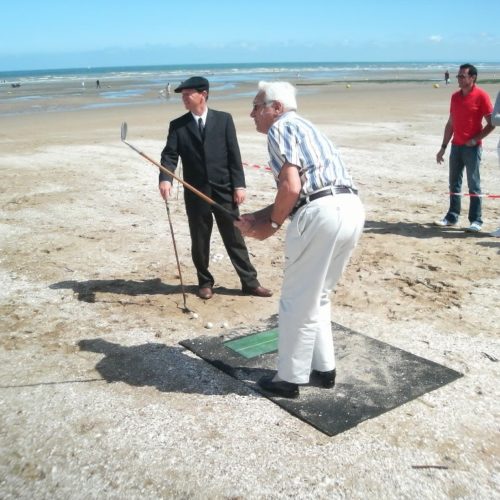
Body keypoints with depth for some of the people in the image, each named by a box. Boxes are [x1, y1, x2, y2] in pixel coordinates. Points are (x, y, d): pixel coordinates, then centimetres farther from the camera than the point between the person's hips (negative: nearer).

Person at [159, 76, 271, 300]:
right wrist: (165, 179, -25)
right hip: (195, 193, 1)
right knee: (199, 241, 9)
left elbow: (234, 154, 0)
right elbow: (169, 155, -5)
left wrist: (239, 184, -5)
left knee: (234, 237, 6)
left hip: (224, 190, -1)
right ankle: (205, 282, 26)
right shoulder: (177, 125, 3)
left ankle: (249, 282, 15)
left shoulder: (223, 119, 2)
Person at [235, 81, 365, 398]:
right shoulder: (304, 127, 29)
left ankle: (289, 379, 18)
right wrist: (257, 218, 21)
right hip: (352, 209, 9)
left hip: (322, 214, -9)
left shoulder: (280, 128, 1)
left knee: (298, 302, 5)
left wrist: (272, 225, 2)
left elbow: (291, 188, -13)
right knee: (318, 297, 23)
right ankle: (324, 368, 32)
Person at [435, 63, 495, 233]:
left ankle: (476, 221, 3)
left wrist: (475, 139, -15)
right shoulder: (455, 96, 10)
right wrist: (443, 147, 12)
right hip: (456, 145, 6)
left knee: (474, 185, -2)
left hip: (472, 147, -6)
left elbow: (491, 123, -7)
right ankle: (452, 217, 17)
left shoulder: (481, 96, -8)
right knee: (454, 184, 9)